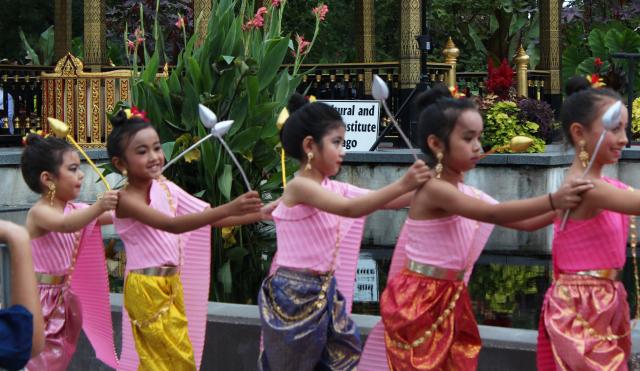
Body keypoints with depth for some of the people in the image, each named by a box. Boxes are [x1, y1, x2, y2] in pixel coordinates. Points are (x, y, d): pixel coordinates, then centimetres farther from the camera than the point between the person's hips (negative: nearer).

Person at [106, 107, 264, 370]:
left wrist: (257, 215, -3)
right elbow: (172, 225, -32)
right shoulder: (127, 199, -19)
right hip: (146, 288, -7)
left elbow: (207, 217, 9)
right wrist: (228, 209, -41)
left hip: (173, 284, 7)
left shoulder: (164, 187, 5)